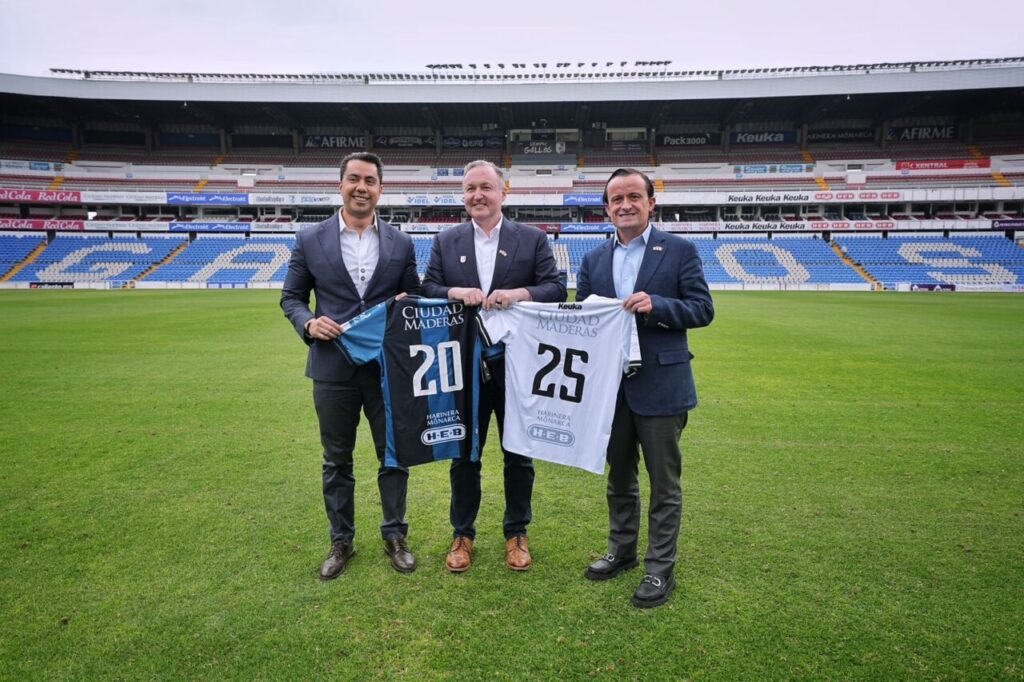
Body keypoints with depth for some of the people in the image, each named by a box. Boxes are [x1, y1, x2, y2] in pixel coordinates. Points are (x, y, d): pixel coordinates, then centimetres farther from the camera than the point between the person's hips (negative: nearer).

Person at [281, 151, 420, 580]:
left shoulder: (401, 243, 3)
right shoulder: (310, 240, 1)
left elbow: (414, 299, 10)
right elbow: (291, 297, 7)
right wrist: (309, 323, -13)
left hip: (388, 368, 1)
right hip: (333, 368, 0)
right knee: (336, 461, 13)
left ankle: (395, 536, 29)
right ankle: (341, 541, 31)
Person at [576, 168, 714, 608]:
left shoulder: (679, 251, -3)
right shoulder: (593, 261, 9)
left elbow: (703, 309, -7)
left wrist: (656, 304, -21)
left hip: (660, 386, -4)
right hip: (610, 385, 4)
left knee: (664, 482, 8)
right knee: (619, 477, 18)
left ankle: (660, 568, 23)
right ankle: (621, 551, 37)